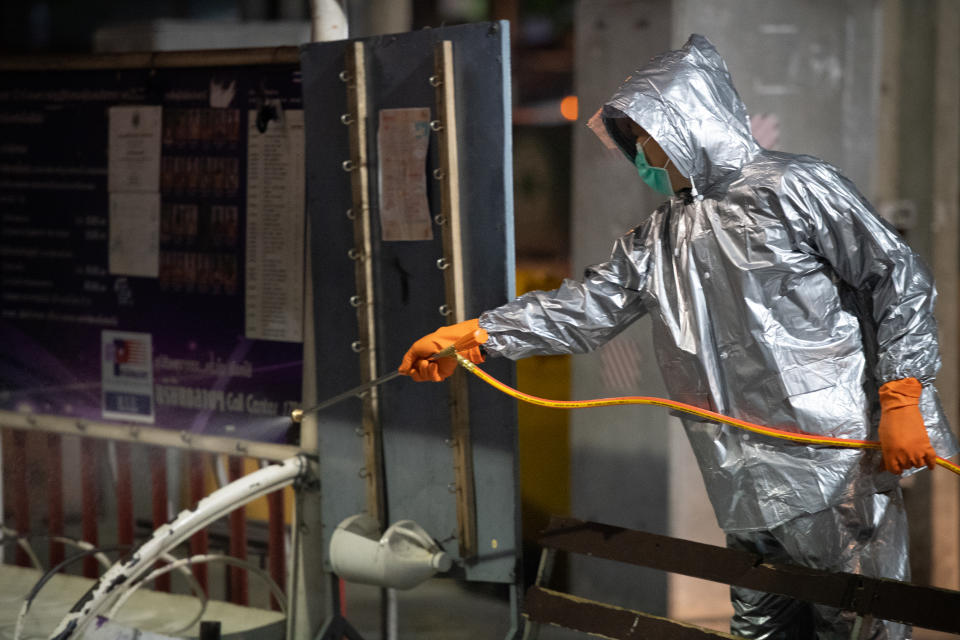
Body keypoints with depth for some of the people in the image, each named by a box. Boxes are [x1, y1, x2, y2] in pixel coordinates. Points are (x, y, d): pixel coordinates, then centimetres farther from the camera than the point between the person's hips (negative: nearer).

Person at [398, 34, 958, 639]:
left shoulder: (795, 188, -4)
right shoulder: (660, 238, 18)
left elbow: (900, 277, -6)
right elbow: (588, 304, 14)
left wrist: (900, 401, -12)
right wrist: (468, 335, 5)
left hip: (838, 464, -7)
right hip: (750, 483, 7)